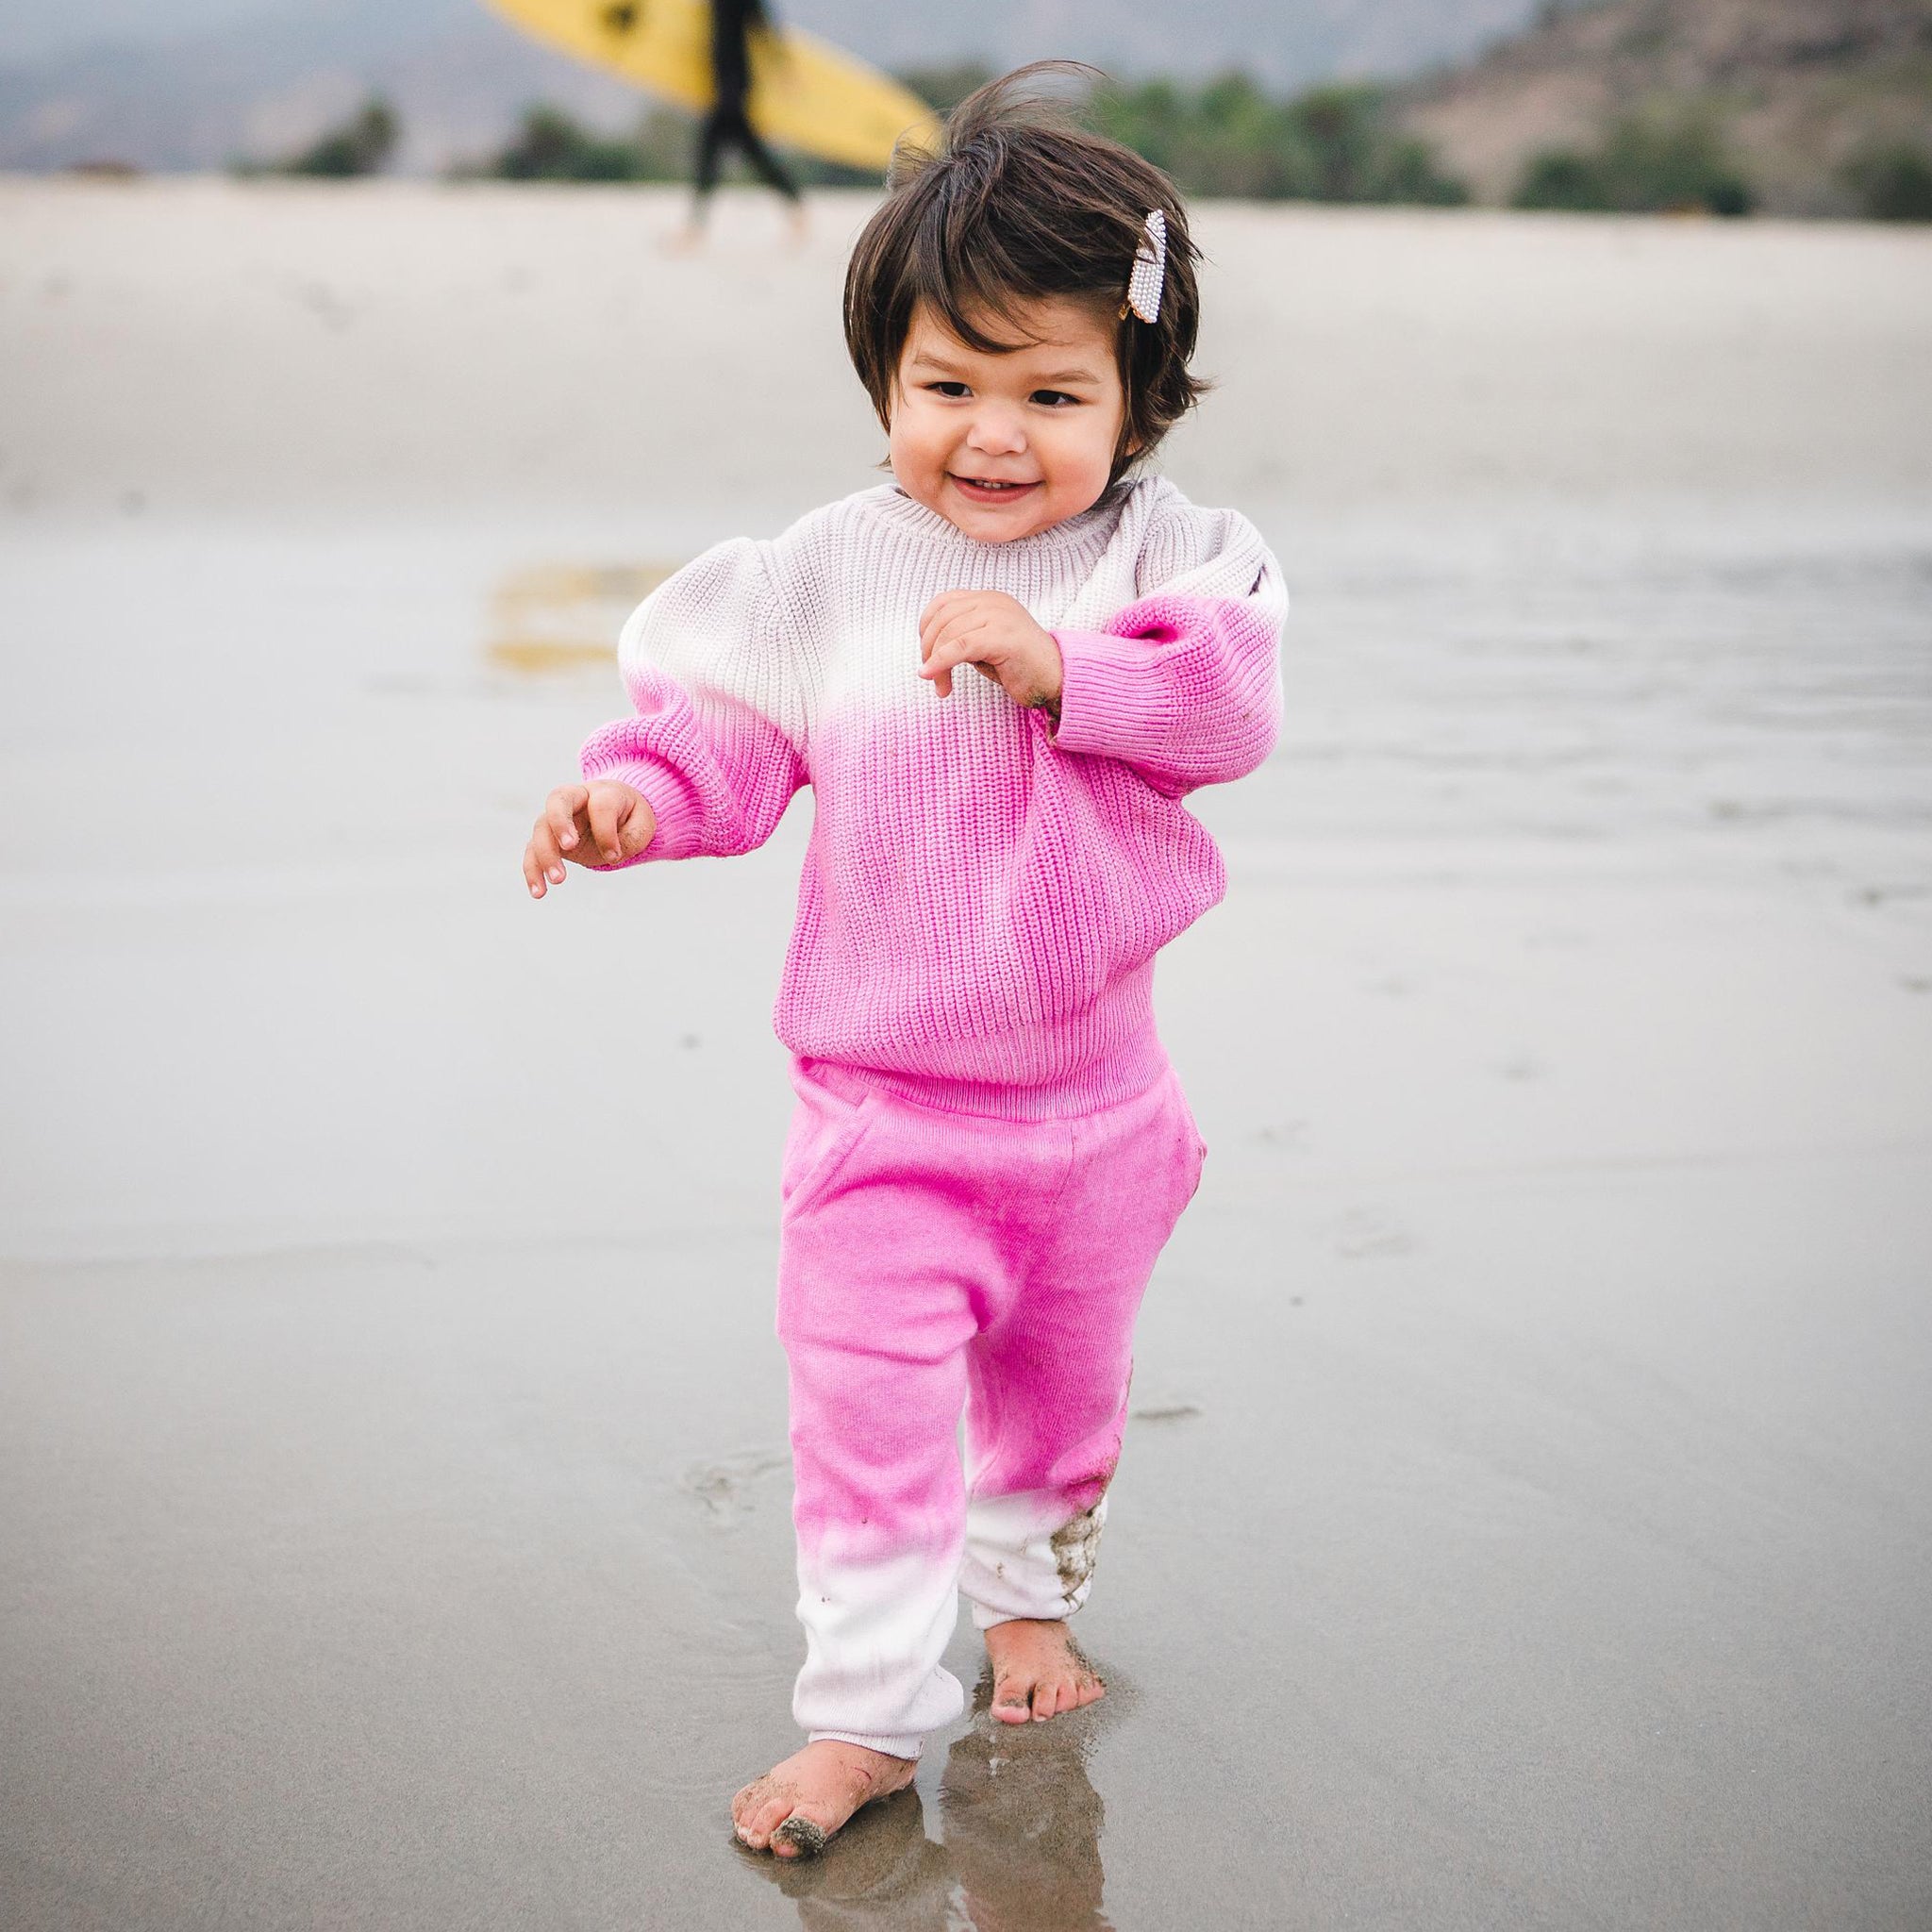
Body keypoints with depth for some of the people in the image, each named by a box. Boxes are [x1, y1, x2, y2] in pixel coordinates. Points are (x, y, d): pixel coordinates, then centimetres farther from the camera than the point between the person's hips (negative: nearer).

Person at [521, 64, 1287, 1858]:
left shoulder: (1167, 554, -7)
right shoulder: (822, 572, -7)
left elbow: (1232, 701, -20)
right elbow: (724, 733, -4)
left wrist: (1059, 662, -31)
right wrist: (632, 797, -24)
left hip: (1094, 1098, 2)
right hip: (886, 1104, -1)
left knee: (1062, 1385, 21)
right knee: (867, 1402, -6)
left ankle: (1027, 1592, 48)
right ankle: (864, 1710, 9)